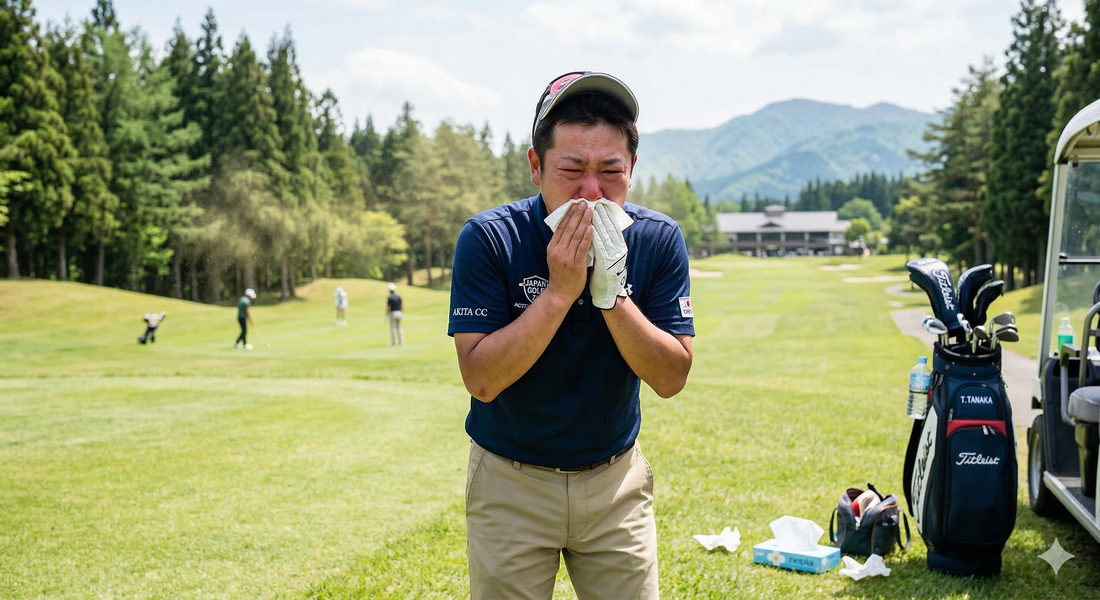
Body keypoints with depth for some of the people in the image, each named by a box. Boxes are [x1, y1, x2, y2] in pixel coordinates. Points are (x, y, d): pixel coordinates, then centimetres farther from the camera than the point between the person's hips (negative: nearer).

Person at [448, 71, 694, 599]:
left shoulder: (658, 240, -10)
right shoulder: (489, 238, -17)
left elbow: (671, 379, -13)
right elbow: (481, 380, -21)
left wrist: (611, 293, -26)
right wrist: (560, 291, -29)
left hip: (616, 480, 2)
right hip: (511, 482, -2)